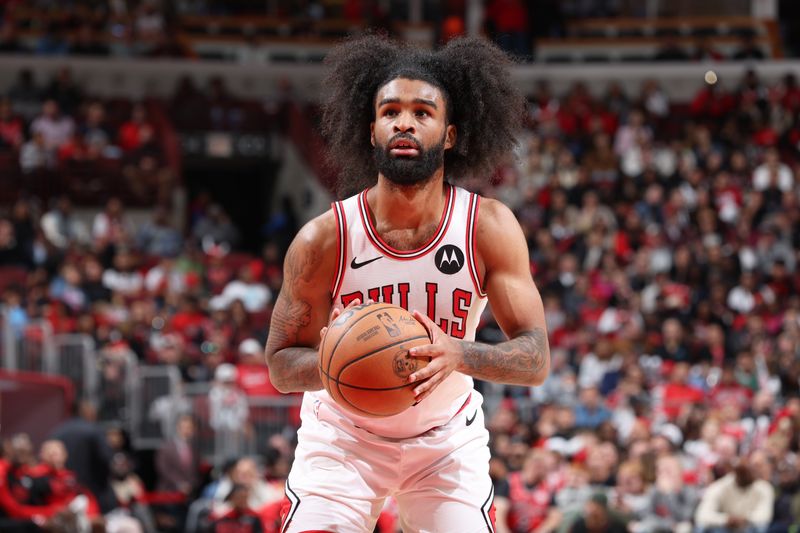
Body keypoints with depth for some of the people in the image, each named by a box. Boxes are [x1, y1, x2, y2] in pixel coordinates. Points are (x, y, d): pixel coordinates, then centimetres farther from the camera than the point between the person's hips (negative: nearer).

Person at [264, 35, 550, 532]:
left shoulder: (489, 227, -19)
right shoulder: (324, 239, -20)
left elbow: (536, 359, -20)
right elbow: (281, 364, -10)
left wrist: (459, 354, -41)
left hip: (446, 436, 1)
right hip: (344, 432, -1)